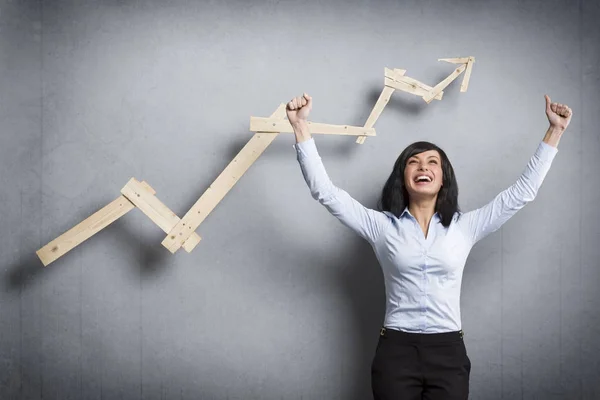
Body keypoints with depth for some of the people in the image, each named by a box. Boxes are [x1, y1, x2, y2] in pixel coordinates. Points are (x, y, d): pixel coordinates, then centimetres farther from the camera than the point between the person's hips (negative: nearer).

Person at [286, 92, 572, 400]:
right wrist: (300, 126, -9)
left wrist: (555, 131, 6)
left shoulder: (464, 227, 7)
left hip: (448, 352, 1)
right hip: (395, 352, -1)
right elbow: (325, 192, -2)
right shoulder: (382, 226, 4)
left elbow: (521, 193, 8)